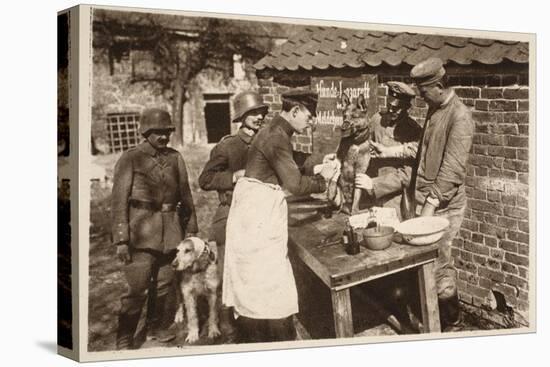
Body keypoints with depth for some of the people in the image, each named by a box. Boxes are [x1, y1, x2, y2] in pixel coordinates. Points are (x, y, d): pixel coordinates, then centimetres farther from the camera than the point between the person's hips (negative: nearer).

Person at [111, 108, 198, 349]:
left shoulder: (175, 158, 9)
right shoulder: (130, 158, -4)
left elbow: (185, 194, 15)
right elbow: (119, 200, -7)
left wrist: (191, 229, 14)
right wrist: (121, 240, -12)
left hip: (171, 229, 4)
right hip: (141, 231, -4)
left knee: (165, 284, 11)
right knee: (138, 288, -8)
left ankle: (159, 326, 30)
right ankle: (124, 340, 4)